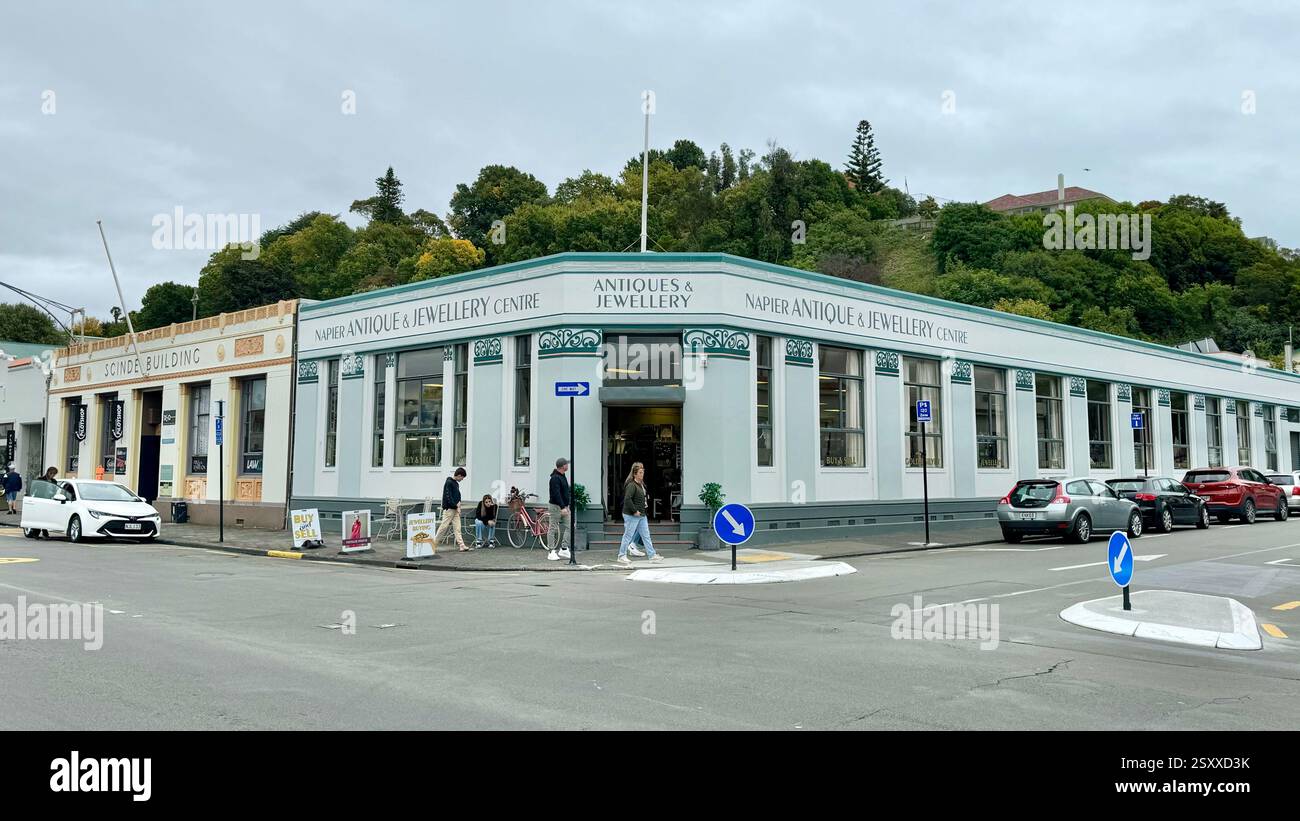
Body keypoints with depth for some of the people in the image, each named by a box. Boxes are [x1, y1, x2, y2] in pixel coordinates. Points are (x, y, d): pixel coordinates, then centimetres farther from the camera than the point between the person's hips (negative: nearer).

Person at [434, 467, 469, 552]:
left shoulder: (456, 483, 15)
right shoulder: (449, 483, -13)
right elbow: (448, 497, -19)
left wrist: (458, 503, 1)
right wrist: (456, 506, -15)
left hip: (455, 509, 9)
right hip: (449, 509, -9)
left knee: (457, 528, 4)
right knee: (443, 527, -3)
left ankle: (461, 546, 1)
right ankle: (433, 544, 7)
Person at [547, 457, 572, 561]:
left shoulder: (563, 477, 15)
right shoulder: (555, 478, -16)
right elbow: (556, 494, -23)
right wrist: (562, 507, -28)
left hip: (564, 507, 9)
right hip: (556, 506, -9)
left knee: (569, 526, 3)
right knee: (553, 529, -2)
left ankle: (563, 550, 8)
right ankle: (552, 552, 1)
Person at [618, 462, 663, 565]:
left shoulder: (642, 485, 12)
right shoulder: (631, 485, -17)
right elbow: (627, 499, -27)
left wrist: (642, 510, 16)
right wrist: (634, 511, -23)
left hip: (641, 515, 9)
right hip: (631, 515, -9)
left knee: (646, 535, 9)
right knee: (628, 535, 0)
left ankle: (652, 555, 12)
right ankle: (621, 556, 11)